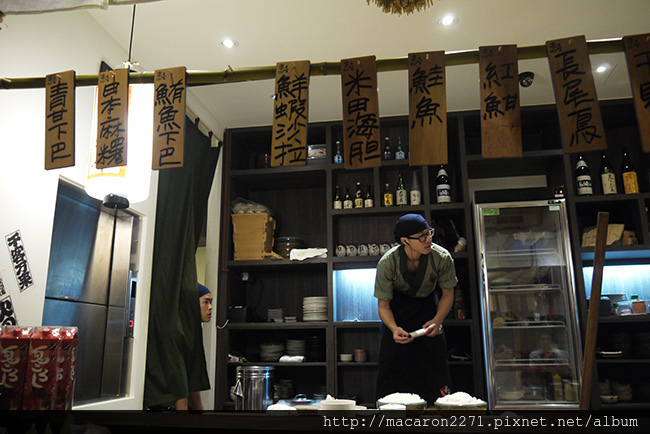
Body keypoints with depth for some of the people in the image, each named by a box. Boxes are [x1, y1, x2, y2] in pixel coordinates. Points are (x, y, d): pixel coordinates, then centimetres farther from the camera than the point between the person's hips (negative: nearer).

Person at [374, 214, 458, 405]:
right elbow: (383, 304, -20)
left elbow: (448, 293, -10)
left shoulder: (442, 257, -27)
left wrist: (438, 320, -26)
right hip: (397, 306, -1)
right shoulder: (387, 263, -30)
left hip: (426, 304, 1)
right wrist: (394, 328, -39)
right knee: (391, 359, -6)